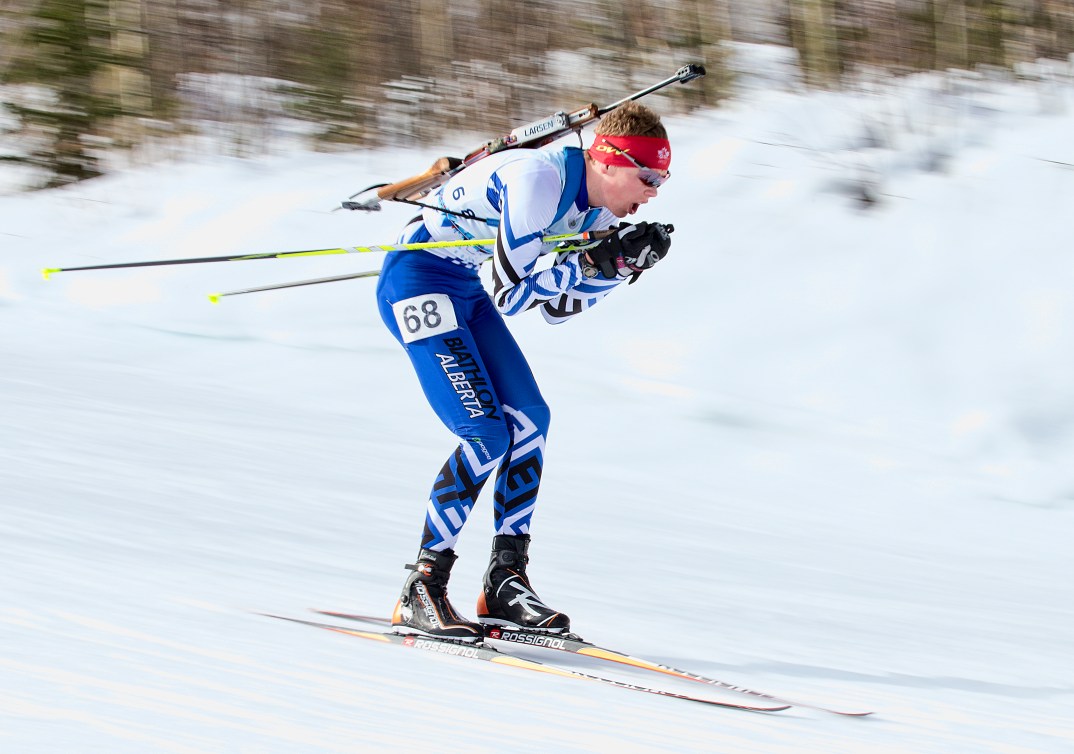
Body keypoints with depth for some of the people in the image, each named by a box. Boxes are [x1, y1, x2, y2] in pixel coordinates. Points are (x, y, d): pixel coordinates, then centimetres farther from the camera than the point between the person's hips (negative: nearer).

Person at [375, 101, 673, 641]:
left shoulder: (598, 207, 1)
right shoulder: (539, 180, -27)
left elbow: (558, 307, 9)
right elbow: (509, 294, -26)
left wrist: (622, 263, -4)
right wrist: (594, 262, -20)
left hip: (465, 289, 9)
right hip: (416, 282, -9)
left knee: (529, 418, 2)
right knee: (488, 433, -17)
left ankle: (505, 582, 8)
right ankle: (421, 591, -11)